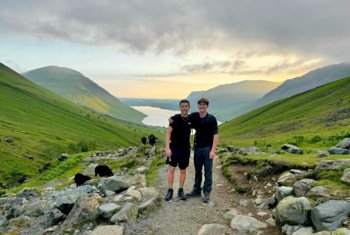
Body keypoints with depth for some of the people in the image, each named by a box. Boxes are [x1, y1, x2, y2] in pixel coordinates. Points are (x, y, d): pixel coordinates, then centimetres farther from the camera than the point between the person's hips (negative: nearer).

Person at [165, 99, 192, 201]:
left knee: (183, 170, 10)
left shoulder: (191, 119, 0)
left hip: (185, 149, 3)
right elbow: (168, 133, -7)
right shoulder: (175, 118, -9)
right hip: (174, 147, -3)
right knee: (171, 169, -3)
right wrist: (167, 148, -14)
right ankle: (170, 190, 11)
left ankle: (181, 190, 23)